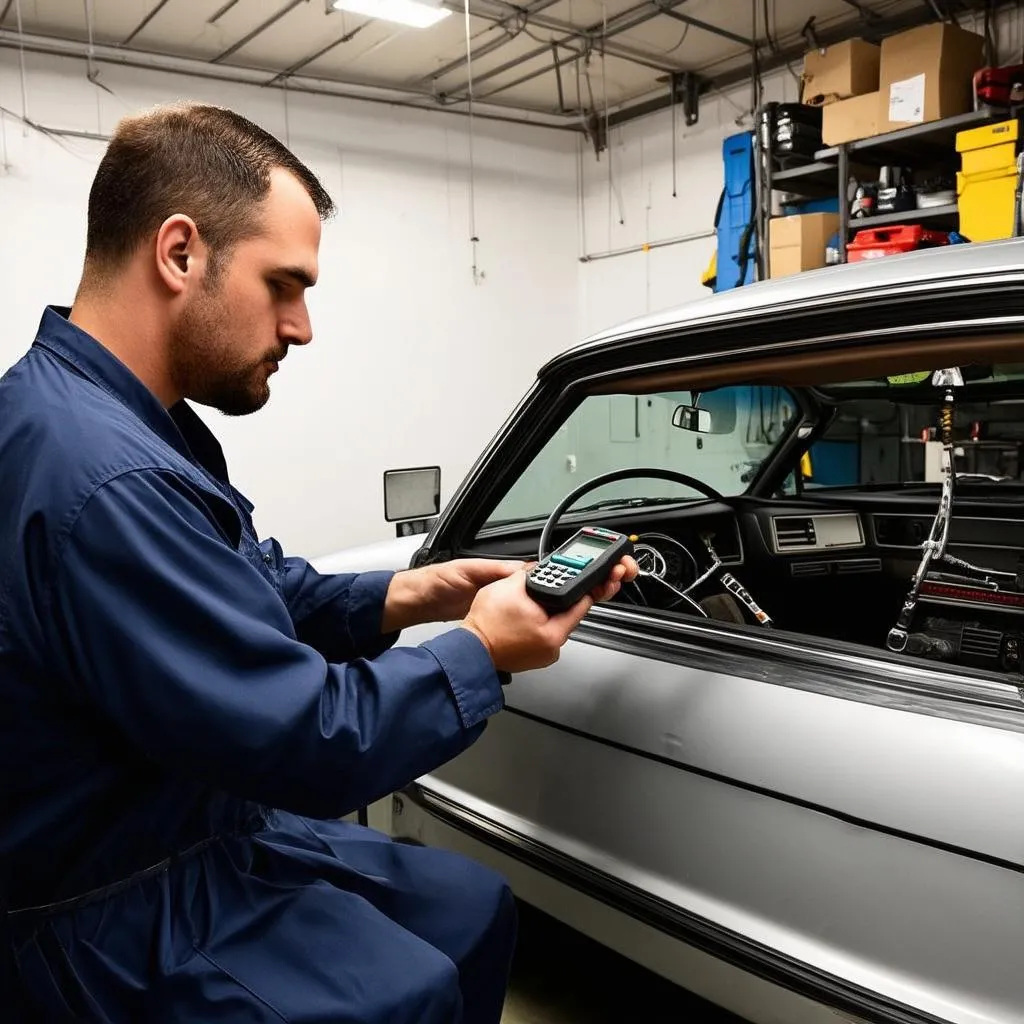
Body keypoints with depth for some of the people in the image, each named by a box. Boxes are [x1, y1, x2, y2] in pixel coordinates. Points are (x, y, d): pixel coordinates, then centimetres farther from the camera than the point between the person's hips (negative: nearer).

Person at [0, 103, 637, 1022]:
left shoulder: (122, 420, 3)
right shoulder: (101, 478, -32)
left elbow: (261, 596, 11)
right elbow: (311, 744, -28)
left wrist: (402, 598, -4)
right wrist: (480, 652, -14)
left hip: (209, 825, 9)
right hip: (127, 910, -9)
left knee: (479, 906, 12)